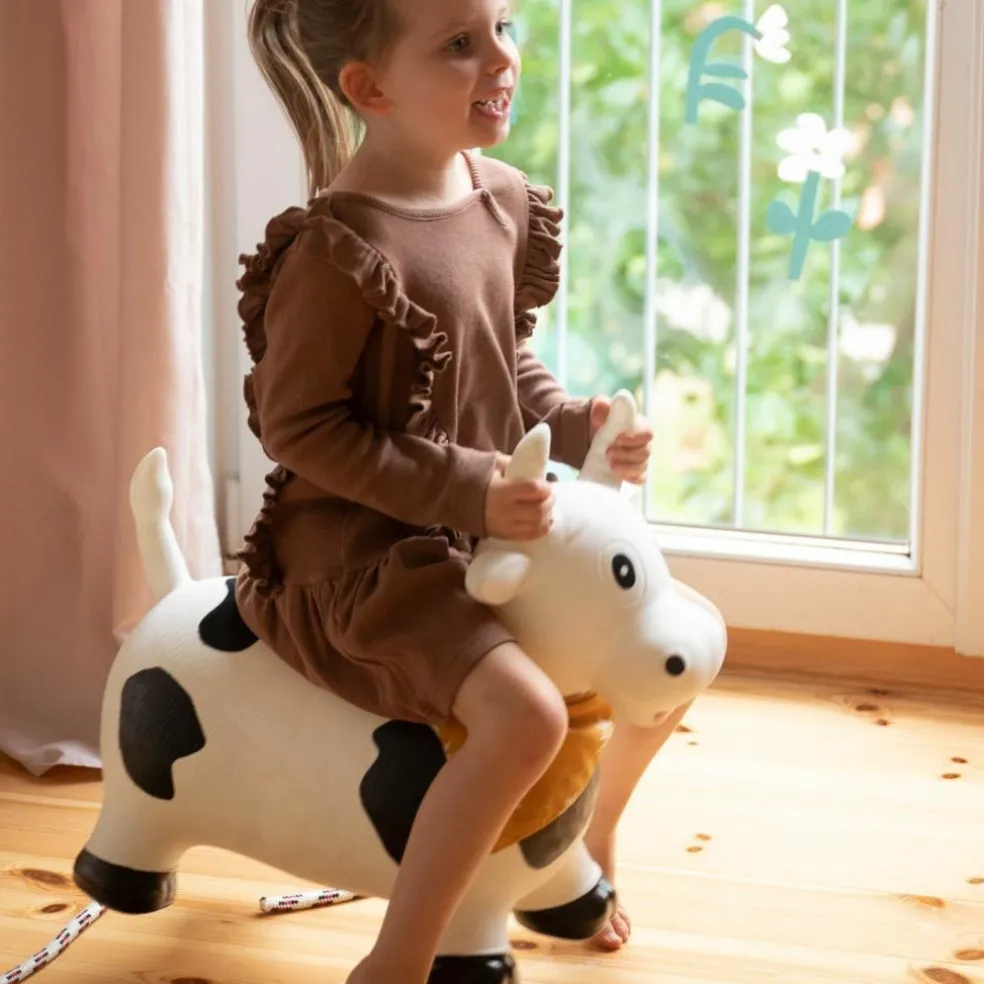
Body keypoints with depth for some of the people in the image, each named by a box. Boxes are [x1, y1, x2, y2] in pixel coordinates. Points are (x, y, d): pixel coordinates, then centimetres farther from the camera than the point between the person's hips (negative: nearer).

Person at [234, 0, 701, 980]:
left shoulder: (504, 202, 3)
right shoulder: (337, 251, -23)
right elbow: (297, 425, -19)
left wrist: (575, 425, -2)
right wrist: (460, 489, -23)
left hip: (489, 529, 9)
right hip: (363, 547, -9)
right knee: (525, 712, -30)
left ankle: (589, 846, 37)